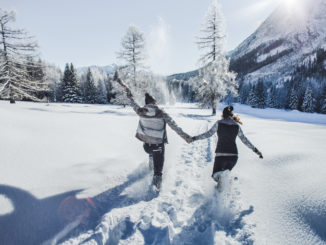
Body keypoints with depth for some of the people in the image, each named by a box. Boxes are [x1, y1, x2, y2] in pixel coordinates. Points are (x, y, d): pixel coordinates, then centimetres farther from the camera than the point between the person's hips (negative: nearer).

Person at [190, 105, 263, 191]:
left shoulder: (219, 123, -2)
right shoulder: (237, 125, 6)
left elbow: (208, 134, -7)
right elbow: (244, 140, 11)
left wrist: (194, 138, -1)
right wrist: (255, 150, 23)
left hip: (221, 154, -3)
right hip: (233, 155, 3)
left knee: (215, 175, 13)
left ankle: (220, 178, -26)